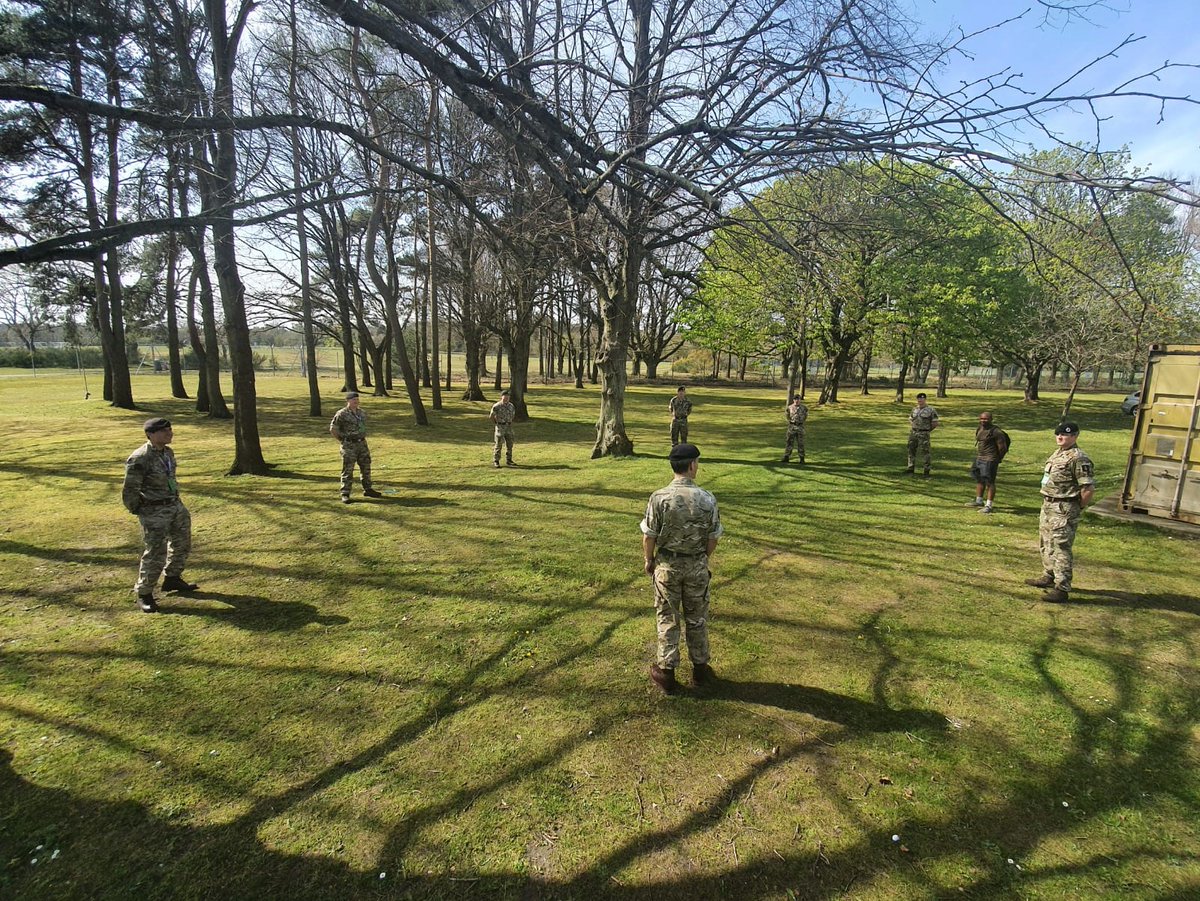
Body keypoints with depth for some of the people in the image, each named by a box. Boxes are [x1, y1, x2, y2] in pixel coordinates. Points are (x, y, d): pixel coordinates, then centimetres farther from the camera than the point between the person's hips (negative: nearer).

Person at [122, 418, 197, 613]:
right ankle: (144, 594, 16)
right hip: (154, 512, -8)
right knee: (156, 553, -2)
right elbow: (129, 491, -16)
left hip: (176, 505, 8)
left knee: (182, 544, 20)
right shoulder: (140, 459, -21)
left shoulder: (168, 452, 4)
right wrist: (139, 511, -5)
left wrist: (174, 500, 15)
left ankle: (173, 579, 40)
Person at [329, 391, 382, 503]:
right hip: (349, 446, -6)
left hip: (362, 444, 6)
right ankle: (345, 494, 4)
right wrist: (343, 440, -4)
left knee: (366, 467, 12)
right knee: (348, 470, -2)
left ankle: (368, 490, 25)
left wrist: (362, 437, 14)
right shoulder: (341, 414, -11)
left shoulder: (362, 413, 9)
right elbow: (333, 429, -8)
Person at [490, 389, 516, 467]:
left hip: (509, 428, 5)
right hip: (500, 428, -5)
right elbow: (491, 417, -5)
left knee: (509, 444, 8)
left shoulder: (511, 406, 5)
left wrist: (509, 422, 12)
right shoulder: (496, 406, -12)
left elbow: (513, 415, 21)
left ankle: (508, 460, 19)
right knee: (498, 445, -2)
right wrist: (497, 423, 2)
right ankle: (496, 461, 6)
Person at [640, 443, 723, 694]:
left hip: (667, 565, -1)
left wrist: (649, 561, 7)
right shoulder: (707, 499, -13)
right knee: (697, 618, 18)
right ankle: (700, 667, 33)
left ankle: (666, 672, 22)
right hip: (697, 565, 1)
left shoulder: (659, 498, -17)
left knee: (668, 619, 13)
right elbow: (713, 537, -3)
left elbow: (649, 536, -10)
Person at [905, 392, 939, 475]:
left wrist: (927, 429, 3)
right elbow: (910, 419, 27)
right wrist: (912, 428, 13)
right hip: (913, 433, 6)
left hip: (923, 434, -6)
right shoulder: (915, 409, 12)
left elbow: (935, 423, -5)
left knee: (925, 452, -4)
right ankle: (911, 468, 20)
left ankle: (926, 470, 3)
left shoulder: (931, 410, -5)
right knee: (911, 450, 10)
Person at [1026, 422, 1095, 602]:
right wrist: (1047, 503, 15)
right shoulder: (1057, 454, 12)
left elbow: (1089, 488, -20)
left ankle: (1062, 588, 0)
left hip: (1064, 509, -10)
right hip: (1048, 505, 10)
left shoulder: (1078, 458, -17)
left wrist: (1078, 507, -8)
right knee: (1046, 544, 20)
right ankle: (1048, 577, 35)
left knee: (1061, 548, -6)